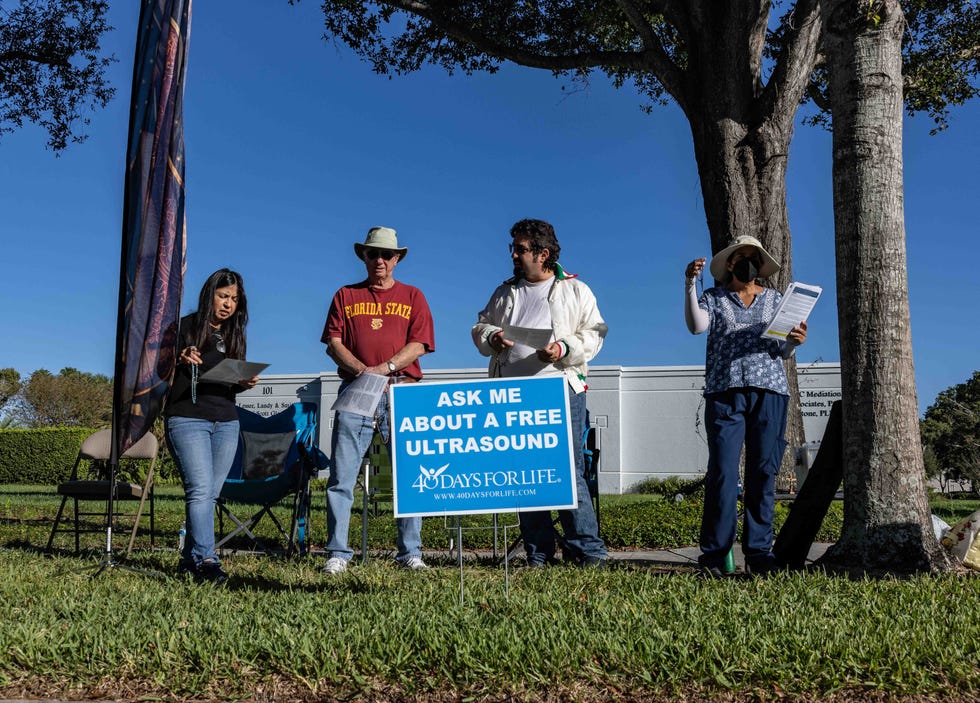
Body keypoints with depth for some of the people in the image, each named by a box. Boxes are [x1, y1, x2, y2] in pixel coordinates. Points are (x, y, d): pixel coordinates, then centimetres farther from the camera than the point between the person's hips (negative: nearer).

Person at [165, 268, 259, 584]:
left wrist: (246, 383, -1)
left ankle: (190, 558, 15)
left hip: (226, 423, 5)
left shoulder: (234, 335, 17)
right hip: (187, 419, -5)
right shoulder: (185, 327, 2)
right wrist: (179, 359, -20)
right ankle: (205, 560, -18)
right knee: (200, 489, -16)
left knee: (210, 494, 6)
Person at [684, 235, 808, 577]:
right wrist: (690, 285, -15)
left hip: (769, 393, 3)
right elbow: (696, 325, -6)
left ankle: (759, 553, 4)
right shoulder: (713, 298, 15)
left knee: (764, 474, -1)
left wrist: (795, 341, -7)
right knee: (722, 472, -9)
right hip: (725, 392, -2)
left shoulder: (776, 300, 21)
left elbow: (783, 351, 15)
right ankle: (714, 554, -6)